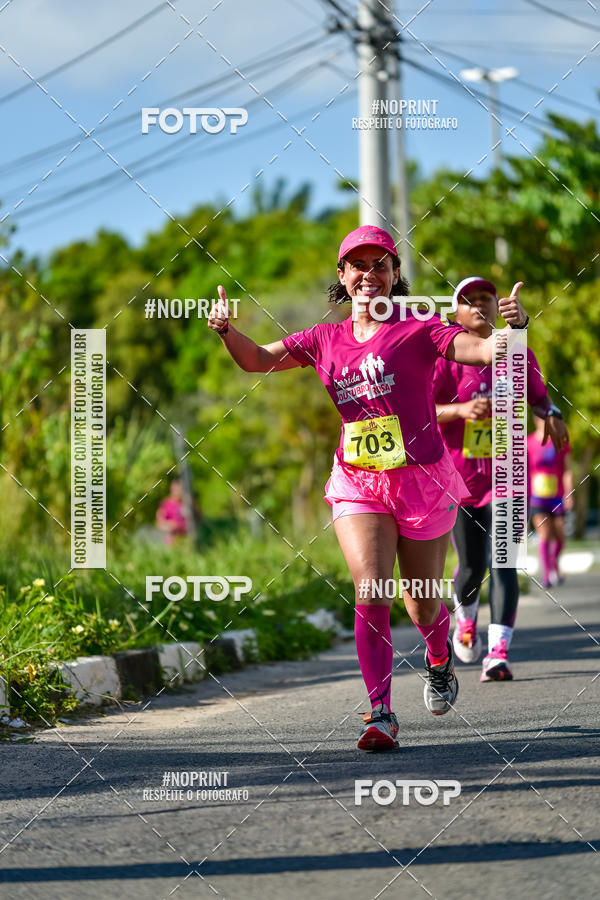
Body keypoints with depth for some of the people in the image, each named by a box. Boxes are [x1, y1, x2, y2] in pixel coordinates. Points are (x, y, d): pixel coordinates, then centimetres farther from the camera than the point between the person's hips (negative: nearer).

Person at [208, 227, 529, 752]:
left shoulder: (416, 331, -4)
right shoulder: (326, 340, 9)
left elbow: (482, 350, -15)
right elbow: (258, 360, 11)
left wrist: (513, 326, -35)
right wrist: (227, 330, -8)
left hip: (422, 480, -2)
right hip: (357, 485, 2)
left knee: (423, 608, 11)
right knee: (370, 594, -18)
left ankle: (440, 658, 46)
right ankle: (381, 714, -14)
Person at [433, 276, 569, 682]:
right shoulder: (446, 357, -7)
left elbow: (537, 394, 19)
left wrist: (551, 415, -3)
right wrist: (460, 410, -28)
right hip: (460, 475, -1)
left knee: (503, 561, -11)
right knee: (472, 565, 5)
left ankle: (498, 653, -16)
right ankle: (465, 617, 40)